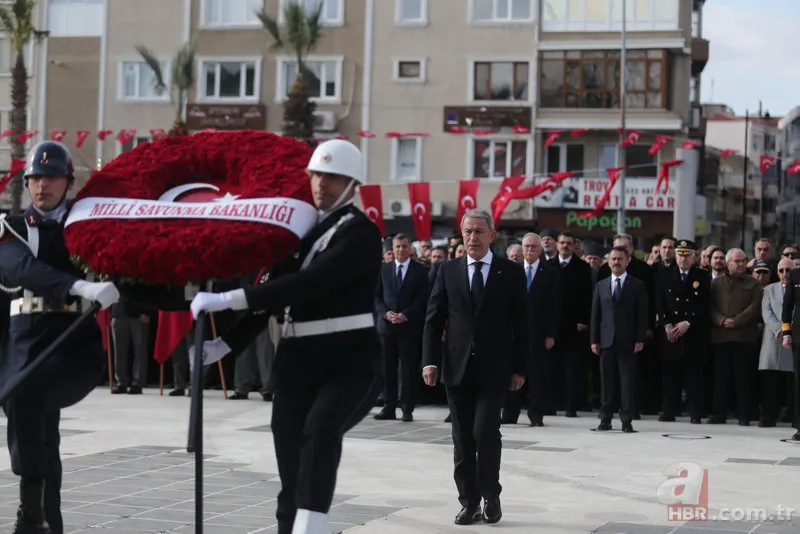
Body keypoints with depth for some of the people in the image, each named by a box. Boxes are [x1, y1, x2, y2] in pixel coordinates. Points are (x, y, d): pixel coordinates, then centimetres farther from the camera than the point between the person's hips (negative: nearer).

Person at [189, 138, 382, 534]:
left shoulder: (360, 233, -9)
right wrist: (226, 344, 9)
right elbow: (275, 291, 18)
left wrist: (228, 299, -28)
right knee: (292, 478, 5)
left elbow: (309, 284, -24)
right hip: (298, 360, 6)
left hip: (351, 360, -6)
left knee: (320, 428, -34)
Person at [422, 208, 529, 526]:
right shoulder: (448, 272, 7)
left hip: (493, 369, -2)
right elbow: (433, 319, 5)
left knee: (486, 432, -11)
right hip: (456, 368, 2)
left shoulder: (511, 272, 2)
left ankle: (491, 496, 9)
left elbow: (521, 324, 2)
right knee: (462, 439, 5)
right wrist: (430, 361, -5)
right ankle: (469, 501, 14)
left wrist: (519, 368, -2)